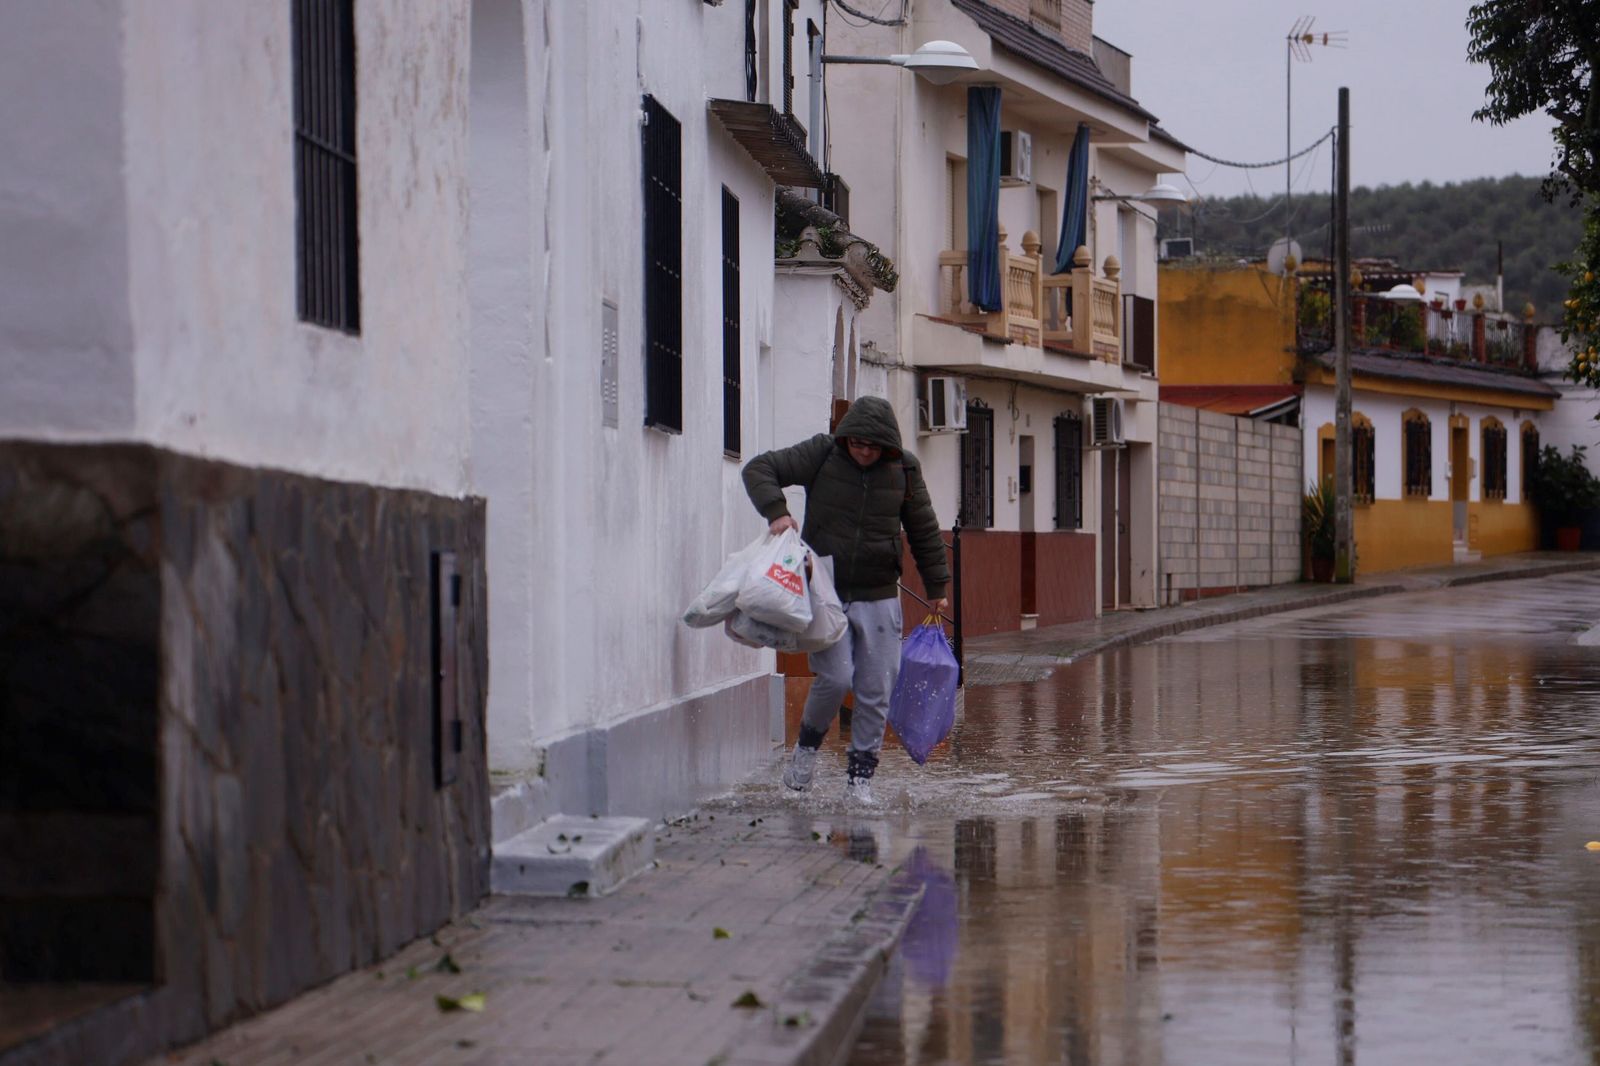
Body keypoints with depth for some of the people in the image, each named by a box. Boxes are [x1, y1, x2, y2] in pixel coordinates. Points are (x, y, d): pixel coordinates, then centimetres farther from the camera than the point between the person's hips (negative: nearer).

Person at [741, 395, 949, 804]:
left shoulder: (904, 470, 2)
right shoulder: (821, 455, -4)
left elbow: (924, 532, 14)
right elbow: (759, 469, -3)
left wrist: (937, 587, 16)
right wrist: (776, 511, -20)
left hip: (878, 599, 2)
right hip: (824, 594, -2)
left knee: (875, 693, 0)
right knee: (835, 678, -16)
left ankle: (860, 778, 11)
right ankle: (806, 746, 11)